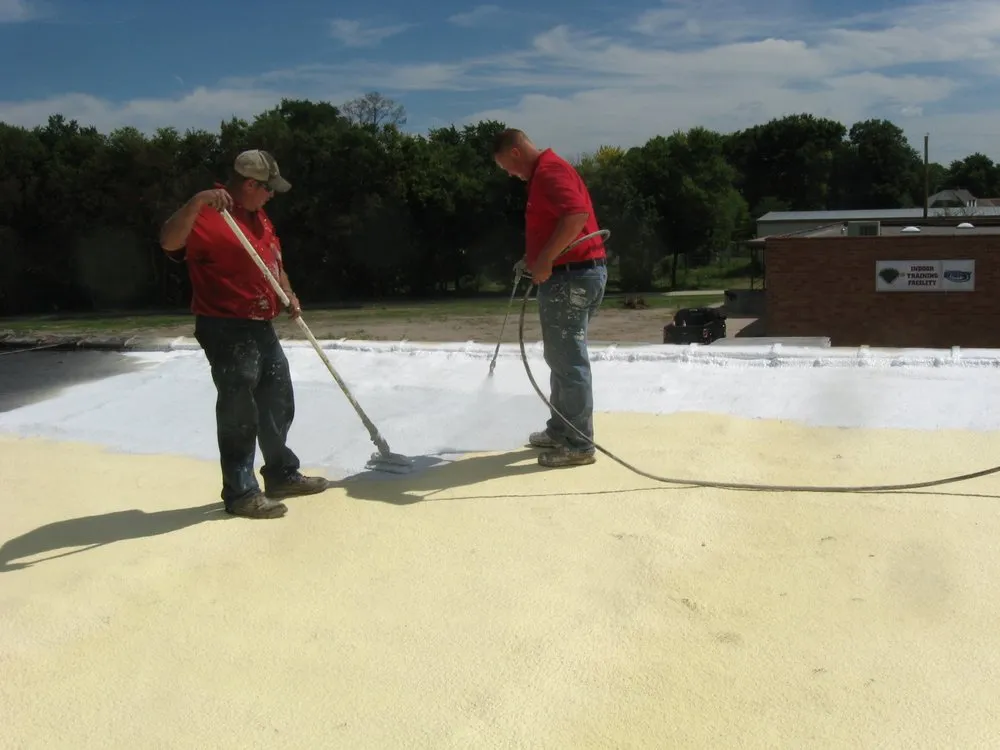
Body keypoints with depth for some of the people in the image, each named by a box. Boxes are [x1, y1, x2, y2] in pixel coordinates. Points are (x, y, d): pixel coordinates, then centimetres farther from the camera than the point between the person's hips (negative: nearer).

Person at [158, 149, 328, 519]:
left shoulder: (258, 216, 15)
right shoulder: (208, 214, -15)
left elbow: (274, 261, 26)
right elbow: (169, 242, -32)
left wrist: (288, 295, 11)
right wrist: (197, 202, -43)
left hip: (262, 327, 10)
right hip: (227, 331, -10)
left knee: (279, 404, 18)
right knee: (239, 414, -4)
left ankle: (282, 475, 33)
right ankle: (241, 492, 6)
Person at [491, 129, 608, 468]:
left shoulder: (550, 169, -13)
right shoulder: (544, 172, 20)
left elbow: (576, 214, -28)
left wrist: (544, 259, -25)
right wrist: (533, 258, 21)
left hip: (571, 277, -11)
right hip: (568, 276, 11)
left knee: (569, 361, -7)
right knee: (561, 357, 17)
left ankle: (579, 445, -1)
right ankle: (560, 430, 28)